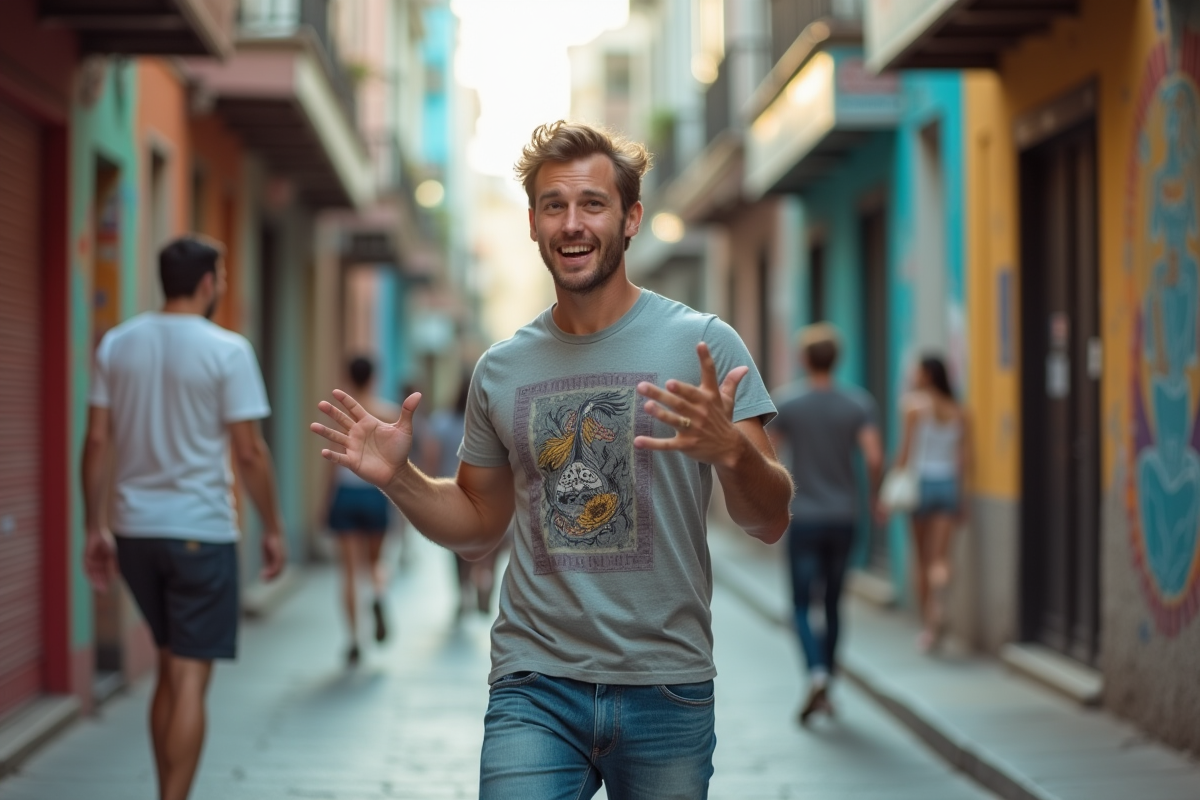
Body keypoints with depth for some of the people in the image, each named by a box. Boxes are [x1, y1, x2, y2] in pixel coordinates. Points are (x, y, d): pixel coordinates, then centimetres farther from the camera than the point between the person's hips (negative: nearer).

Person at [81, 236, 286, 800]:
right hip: (200, 531, -5)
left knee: (170, 669, 19)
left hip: (134, 530, 5)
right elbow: (248, 452, -9)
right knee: (191, 678, -1)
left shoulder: (116, 344, 5)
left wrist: (97, 527, 9)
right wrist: (272, 528, 1)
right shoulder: (226, 351, -9)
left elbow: (97, 443, 4)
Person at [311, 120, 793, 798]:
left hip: (667, 690, -1)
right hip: (535, 688, 2)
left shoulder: (704, 343, -4)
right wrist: (397, 478, 0)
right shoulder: (501, 369, 8)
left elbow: (771, 522, -6)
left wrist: (730, 448, -27)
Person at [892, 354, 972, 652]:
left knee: (922, 557, 9)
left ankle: (927, 622, 14)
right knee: (940, 556, -1)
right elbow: (965, 457, 7)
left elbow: (906, 449, -6)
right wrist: (962, 498, 14)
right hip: (949, 483, 2)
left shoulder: (914, 404, -3)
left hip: (921, 480, -2)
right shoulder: (958, 411, 8)